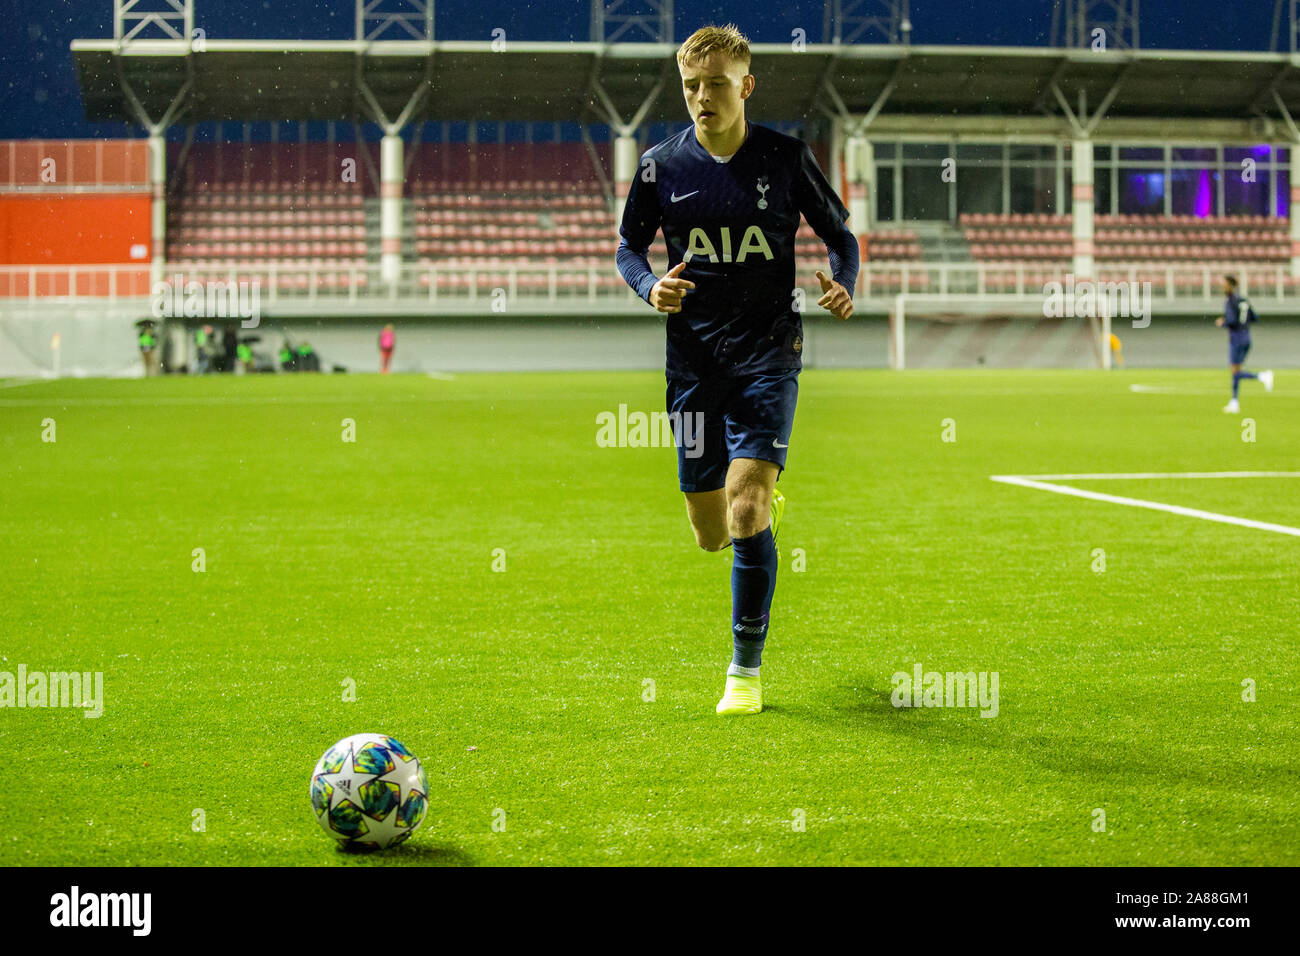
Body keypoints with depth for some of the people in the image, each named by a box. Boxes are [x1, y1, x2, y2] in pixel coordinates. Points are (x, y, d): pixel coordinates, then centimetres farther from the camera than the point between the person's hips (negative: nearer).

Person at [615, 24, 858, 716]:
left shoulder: (785, 158, -1)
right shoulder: (661, 166, 2)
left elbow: (839, 235, 9)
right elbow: (628, 247, 12)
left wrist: (842, 286, -13)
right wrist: (652, 287, -10)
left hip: (768, 351, -2)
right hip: (694, 355, 2)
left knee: (747, 513, -17)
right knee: (711, 534, 5)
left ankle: (746, 669, -2)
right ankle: (765, 499, 45)